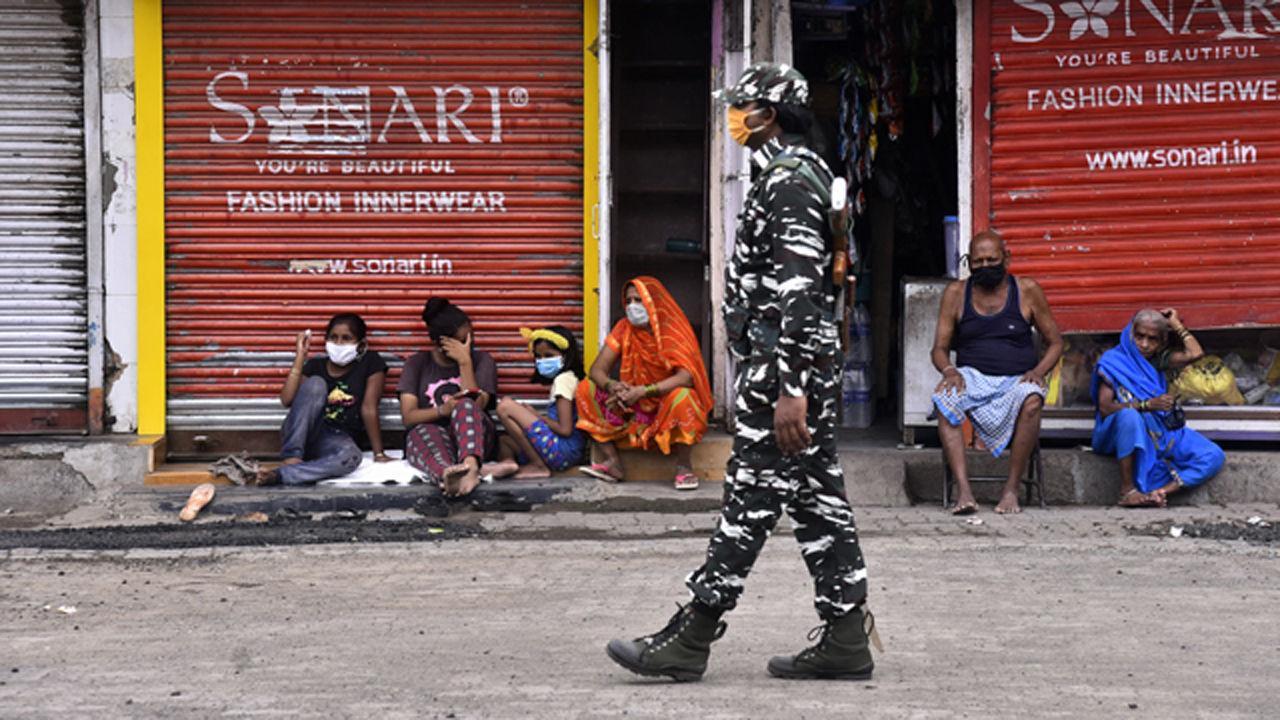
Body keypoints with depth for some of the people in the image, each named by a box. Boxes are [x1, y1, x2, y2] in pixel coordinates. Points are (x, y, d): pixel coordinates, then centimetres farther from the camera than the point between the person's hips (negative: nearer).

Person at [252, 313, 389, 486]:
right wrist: (300, 356, -7)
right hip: (302, 435, 2)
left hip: (338, 440, -2)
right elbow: (287, 400, -6)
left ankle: (278, 475, -42)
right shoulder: (316, 365, 7)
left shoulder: (370, 363, 1)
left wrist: (379, 454, -9)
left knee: (351, 456, -39)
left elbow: (369, 409, -5)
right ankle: (292, 457, -30)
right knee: (315, 384, -24)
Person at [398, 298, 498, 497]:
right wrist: (442, 410, -22)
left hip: (474, 437, 0)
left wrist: (465, 362, -12)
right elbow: (408, 417, -4)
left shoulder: (481, 360, 8)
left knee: (465, 406, -33)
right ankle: (447, 475, -72)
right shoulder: (417, 363, 9)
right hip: (428, 435, 0)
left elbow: (475, 407, -8)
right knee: (424, 432, -36)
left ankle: (470, 465, -65)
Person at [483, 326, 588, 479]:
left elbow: (565, 429, -15)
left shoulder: (564, 379, -7)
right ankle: (508, 462, -15)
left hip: (563, 449, -11)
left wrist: (537, 416, -2)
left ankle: (539, 467, -12)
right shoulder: (568, 378, 23)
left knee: (505, 405, -13)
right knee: (504, 441, 24)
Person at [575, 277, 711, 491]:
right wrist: (612, 386, -31)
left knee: (680, 395, -37)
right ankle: (612, 462, -14)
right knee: (586, 388, -10)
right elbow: (596, 370, -7)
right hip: (636, 409, 5)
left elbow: (686, 376, -28)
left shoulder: (674, 331, -14)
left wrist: (643, 391, -38)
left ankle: (684, 467, -19)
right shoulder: (624, 329, -3)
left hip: (667, 409, -4)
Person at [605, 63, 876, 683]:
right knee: (817, 498, 9)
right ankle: (846, 640, 12)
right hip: (797, 369, 11)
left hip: (781, 369, -11)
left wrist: (791, 388, -26)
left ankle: (689, 639, -4)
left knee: (749, 501, -7)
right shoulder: (793, 176, 19)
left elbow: (798, 292, -23)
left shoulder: (789, 181, -14)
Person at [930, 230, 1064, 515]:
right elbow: (940, 348, 9)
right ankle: (963, 490, -40)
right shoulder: (956, 293, 9)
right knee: (944, 398, -34)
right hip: (972, 376, 1)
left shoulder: (1027, 291, 6)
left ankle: (1011, 489, -29)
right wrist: (949, 371, -14)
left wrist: (1039, 371, -10)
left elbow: (1055, 343, 11)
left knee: (1031, 400, -37)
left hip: (1017, 379, -1)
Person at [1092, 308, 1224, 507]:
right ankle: (1127, 490, -35)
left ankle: (1159, 492, -31)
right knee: (1129, 415, -42)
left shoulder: (1158, 360, 15)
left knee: (1214, 457, -14)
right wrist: (1147, 405, -26)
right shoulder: (1113, 361, -2)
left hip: (1161, 433, 5)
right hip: (1123, 432, -5)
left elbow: (1195, 353, 1)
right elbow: (1104, 407, -14)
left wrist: (1176, 324, 9)